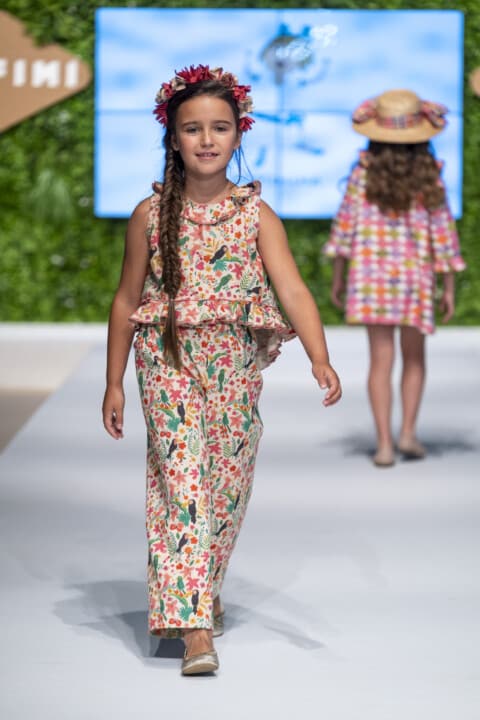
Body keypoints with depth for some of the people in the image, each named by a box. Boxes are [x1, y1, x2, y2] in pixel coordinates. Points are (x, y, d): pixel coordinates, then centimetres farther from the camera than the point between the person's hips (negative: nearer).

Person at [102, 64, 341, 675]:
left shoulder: (256, 214, -2)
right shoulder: (151, 214, -2)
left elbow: (292, 289, -14)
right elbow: (127, 300, 5)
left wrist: (321, 361, -28)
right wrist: (114, 383, 5)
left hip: (236, 366, 2)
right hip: (168, 361, -2)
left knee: (227, 484, 10)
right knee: (183, 481, -13)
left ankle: (203, 589, 36)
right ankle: (194, 625, -17)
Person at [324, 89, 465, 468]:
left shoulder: (363, 173, -5)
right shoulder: (429, 177, -5)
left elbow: (345, 225, -2)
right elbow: (443, 233, -3)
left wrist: (338, 276, 8)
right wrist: (449, 288, 5)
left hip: (371, 276, 0)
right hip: (416, 279, 0)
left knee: (381, 360, 2)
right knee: (414, 358, 17)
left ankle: (384, 443, -2)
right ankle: (408, 430, 8)